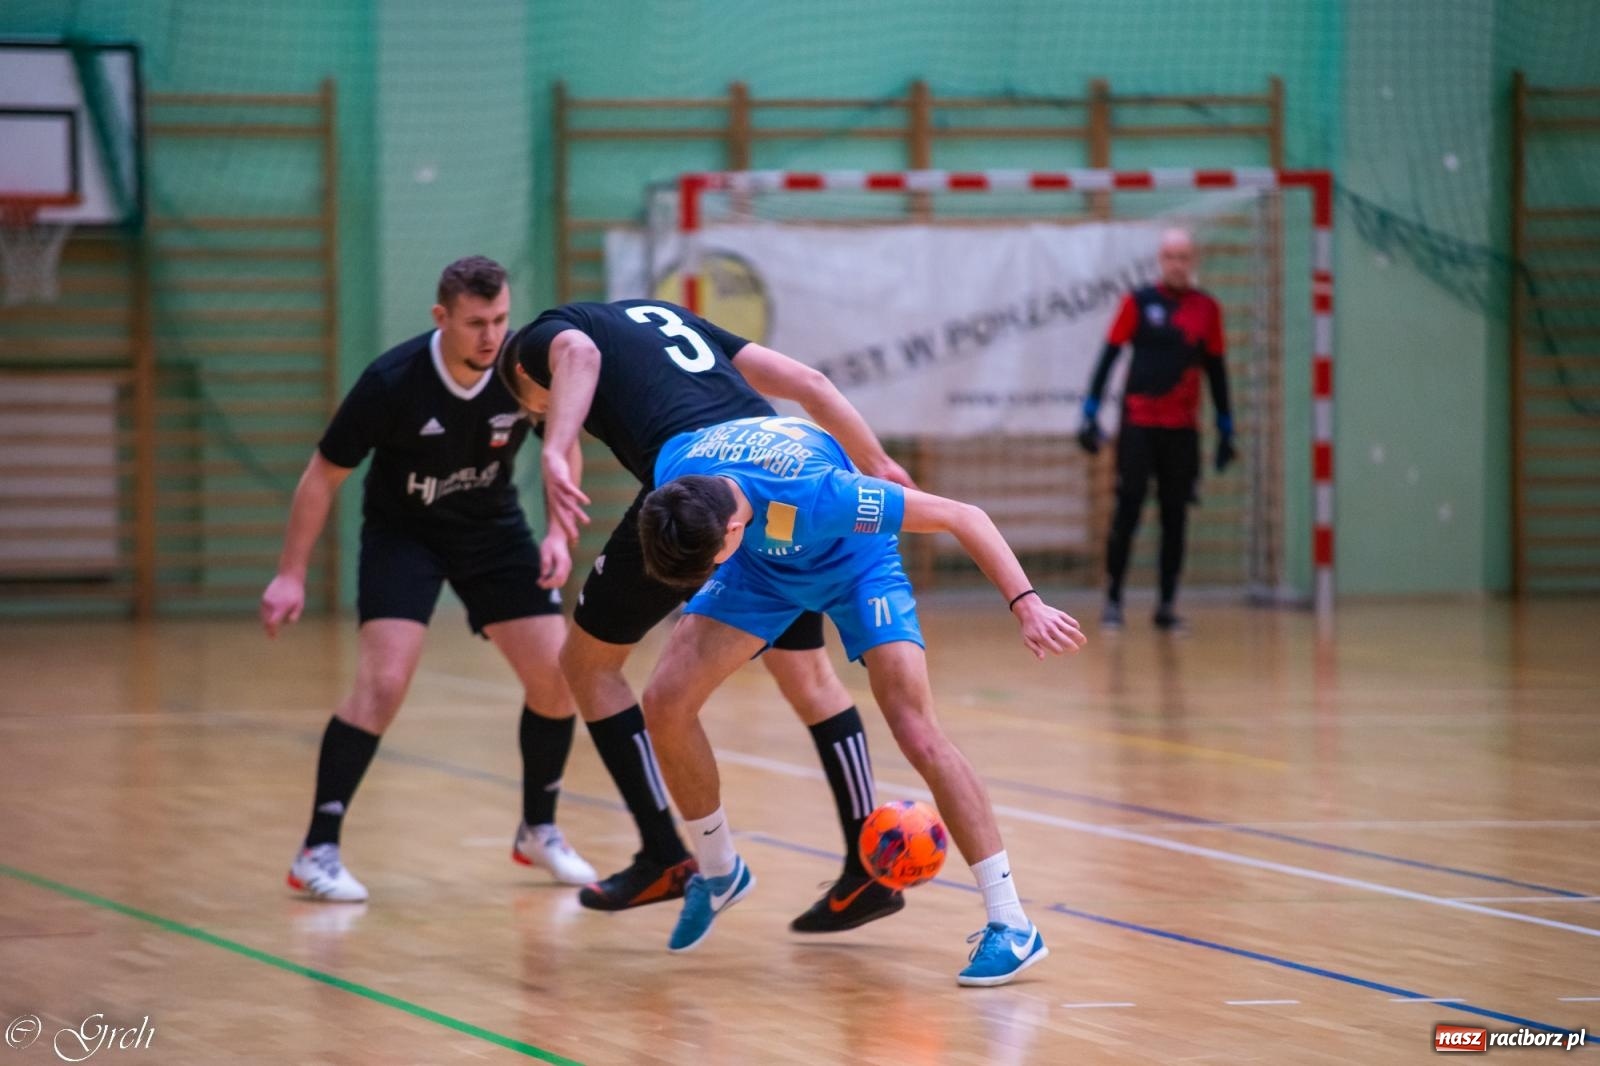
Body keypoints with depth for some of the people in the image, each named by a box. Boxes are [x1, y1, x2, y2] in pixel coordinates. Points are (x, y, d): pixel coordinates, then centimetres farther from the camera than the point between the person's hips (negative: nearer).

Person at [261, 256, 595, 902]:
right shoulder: (392, 382, -27)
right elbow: (324, 474, -16)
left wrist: (560, 532, -11)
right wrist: (291, 575, -17)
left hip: (493, 528, 4)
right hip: (402, 531, -4)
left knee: (555, 676, -3)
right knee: (383, 683, -21)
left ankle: (539, 832, 20)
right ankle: (318, 853, -15)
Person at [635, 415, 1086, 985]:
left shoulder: (812, 495, -43)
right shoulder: (672, 472, -29)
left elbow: (963, 517, -37)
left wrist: (1026, 604, -41)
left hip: (853, 562, -5)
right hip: (764, 562, 5)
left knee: (917, 732, -21)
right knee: (664, 701, -9)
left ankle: (1011, 924, -16)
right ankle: (718, 872, 15)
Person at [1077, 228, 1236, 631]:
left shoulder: (1207, 308, 8)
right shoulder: (1139, 302, 1)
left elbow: (1216, 369, 13)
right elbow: (1109, 355, -1)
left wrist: (1225, 428, 12)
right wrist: (1091, 412, -7)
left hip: (1183, 429, 3)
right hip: (1138, 423, -3)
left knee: (1175, 516, 4)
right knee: (1127, 511, -4)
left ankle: (1167, 605, 9)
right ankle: (1113, 601, 0)